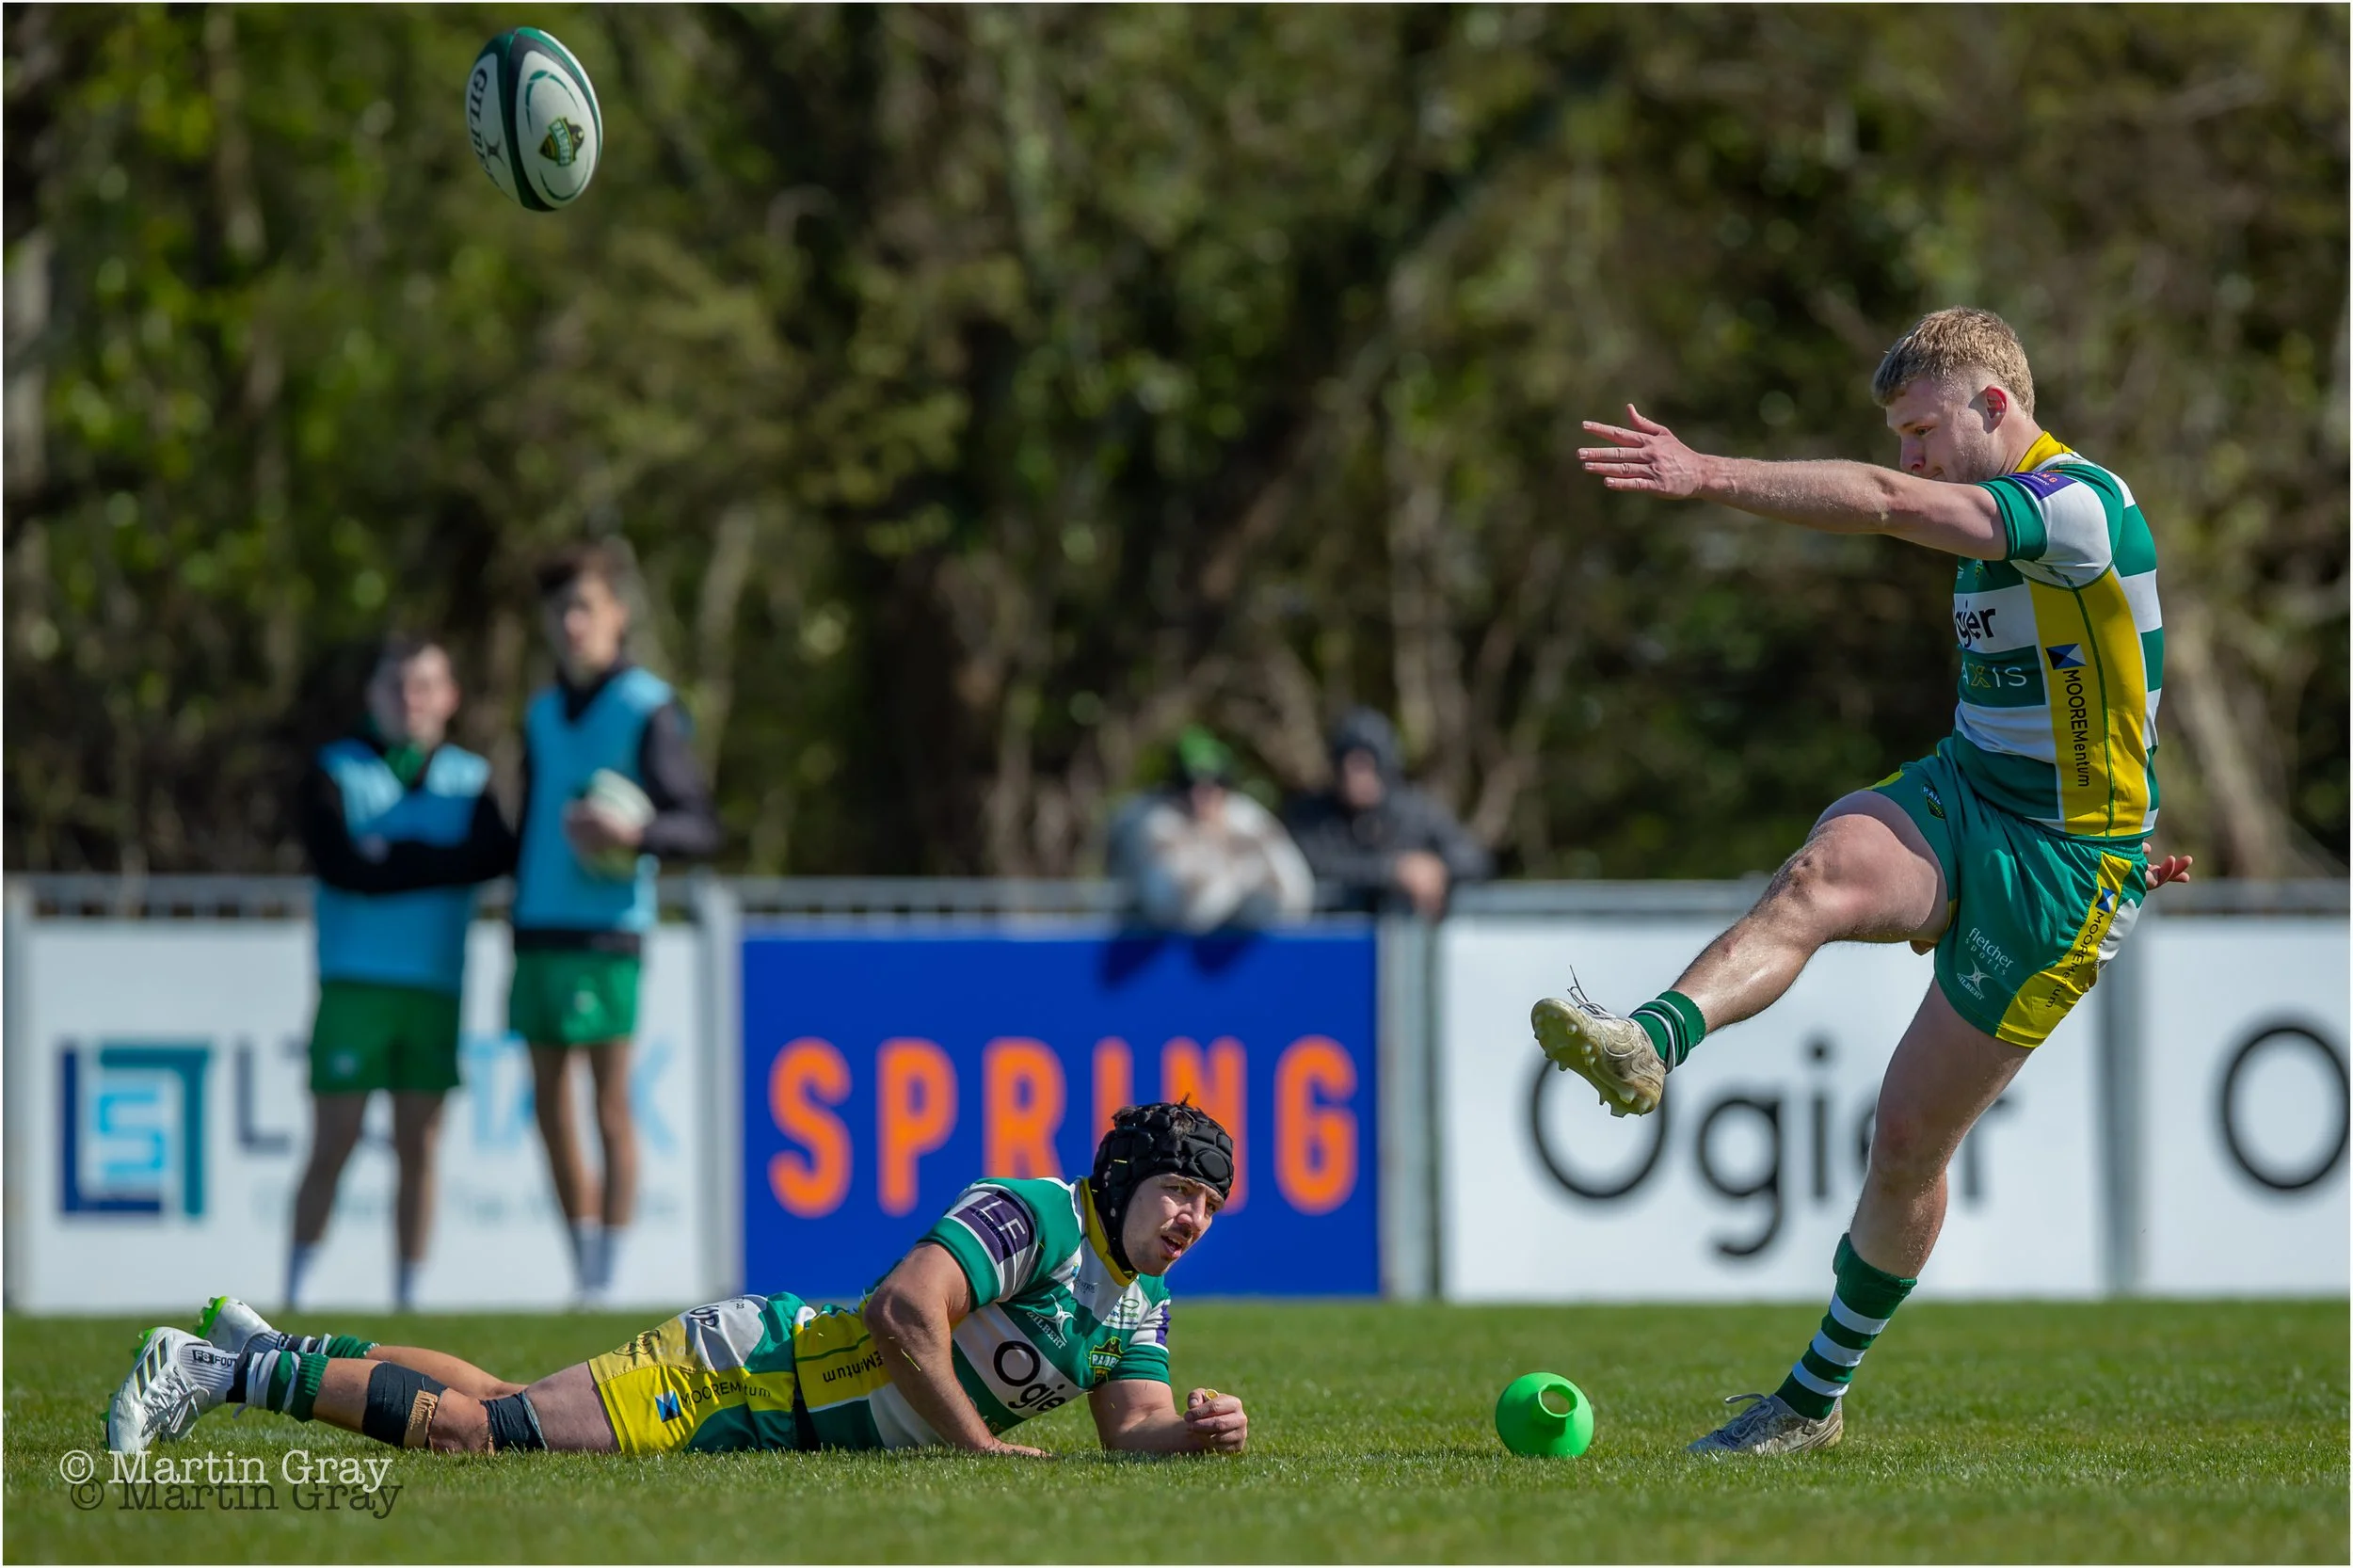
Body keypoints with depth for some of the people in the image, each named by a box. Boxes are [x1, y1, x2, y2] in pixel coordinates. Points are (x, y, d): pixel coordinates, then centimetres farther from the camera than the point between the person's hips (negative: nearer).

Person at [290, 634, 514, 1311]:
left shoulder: (471, 778, 11)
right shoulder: (335, 771, 5)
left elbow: (494, 857, -7)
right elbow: (343, 867, -10)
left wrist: (394, 856, -11)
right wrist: (443, 862, -7)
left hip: (436, 992, 2)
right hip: (354, 984, -2)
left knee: (419, 1148, 2)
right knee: (333, 1146, -5)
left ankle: (407, 1297, 7)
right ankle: (293, 1297, 0)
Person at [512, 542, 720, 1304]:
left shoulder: (648, 710, -3)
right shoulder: (542, 714, 17)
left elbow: (700, 827, -6)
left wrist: (635, 833, -26)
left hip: (607, 933, -7)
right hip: (539, 929, 7)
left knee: (611, 1106, -6)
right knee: (550, 1106, 7)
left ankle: (606, 1282, -5)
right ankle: (582, 1276, 15)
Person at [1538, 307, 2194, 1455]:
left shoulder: (2079, 502, -20)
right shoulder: (2006, 521, 11)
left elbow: (1888, 503, -32)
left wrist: (1709, 477, -37)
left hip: (2063, 869, -8)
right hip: (1959, 799, 8)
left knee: (1911, 1142, -1)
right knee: (1822, 876, -28)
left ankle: (1817, 1396, 13)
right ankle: (1648, 1044, -49)